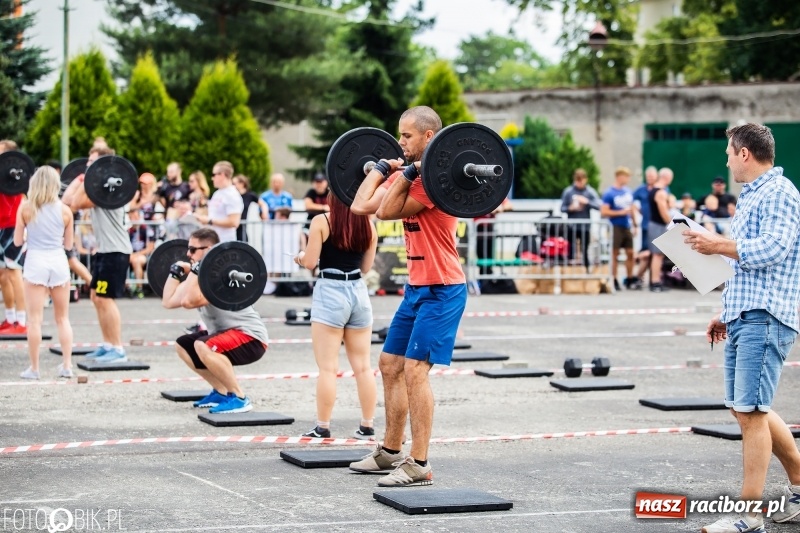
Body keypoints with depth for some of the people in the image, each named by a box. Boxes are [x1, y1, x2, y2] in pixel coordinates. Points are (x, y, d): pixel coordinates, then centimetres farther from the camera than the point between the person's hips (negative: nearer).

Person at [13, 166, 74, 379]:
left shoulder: (25, 208, -3)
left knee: (34, 319, 1)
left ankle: (34, 368, 1)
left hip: (35, 262, -2)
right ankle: (67, 366, 11)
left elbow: (17, 241, 0)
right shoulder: (64, 210, 0)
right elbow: (68, 244, 7)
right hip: (58, 262, 2)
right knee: (62, 318, 13)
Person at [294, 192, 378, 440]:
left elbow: (310, 262, -7)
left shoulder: (322, 222, -8)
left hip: (330, 293, -4)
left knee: (328, 367, -1)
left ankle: (323, 427, 1)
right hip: (358, 292, 4)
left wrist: (300, 257, 14)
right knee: (363, 366, 8)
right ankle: (367, 426, 11)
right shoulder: (368, 226, 5)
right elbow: (366, 267, 11)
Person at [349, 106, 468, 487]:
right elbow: (360, 206, 9)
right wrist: (382, 167, 15)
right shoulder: (409, 175, 12)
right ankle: (390, 452, 27)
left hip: (441, 290, -10)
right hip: (417, 287, 10)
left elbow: (388, 211, -22)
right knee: (390, 365, 15)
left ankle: (418, 466, -12)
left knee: (414, 370, -15)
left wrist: (408, 173, -22)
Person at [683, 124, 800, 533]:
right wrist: (726, 314, 22)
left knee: (751, 411, -10)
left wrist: (718, 245, -11)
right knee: (746, 409, 13)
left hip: (765, 319, -10)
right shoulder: (750, 197, 21)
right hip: (742, 318, 10)